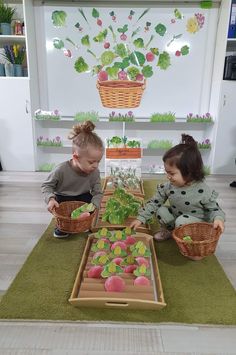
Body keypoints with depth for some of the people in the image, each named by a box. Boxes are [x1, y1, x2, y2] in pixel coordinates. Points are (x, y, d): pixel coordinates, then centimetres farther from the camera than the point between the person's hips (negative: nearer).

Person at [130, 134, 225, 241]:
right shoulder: (168, 186, -14)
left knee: (181, 221, -31)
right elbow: (154, 202, -7)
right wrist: (140, 219, -11)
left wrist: (218, 219, -35)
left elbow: (214, 209, -12)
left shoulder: (203, 191, -27)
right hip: (176, 216, 5)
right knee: (161, 210, -13)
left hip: (197, 222, -5)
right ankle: (167, 230, 14)